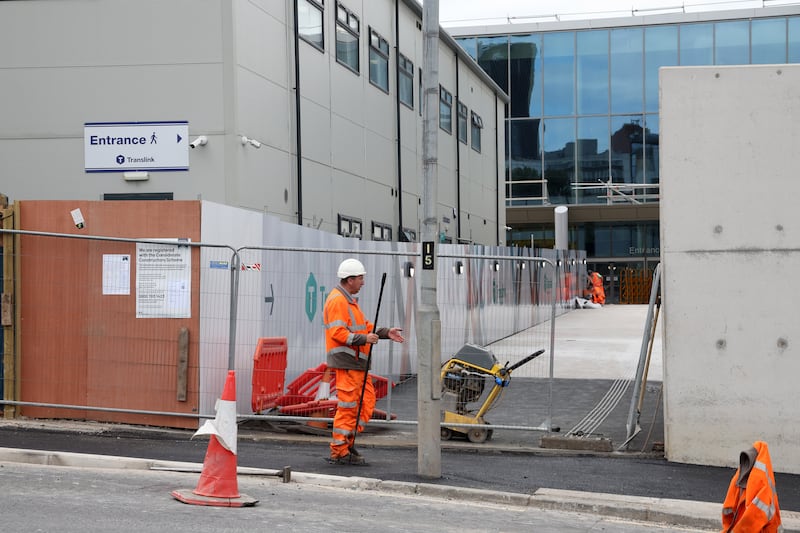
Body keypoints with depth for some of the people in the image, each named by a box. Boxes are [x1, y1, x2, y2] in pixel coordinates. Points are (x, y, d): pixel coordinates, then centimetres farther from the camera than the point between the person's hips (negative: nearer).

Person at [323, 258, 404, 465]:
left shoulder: (349, 300, 21)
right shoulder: (337, 300, -13)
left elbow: (364, 327, 22)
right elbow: (337, 333, -22)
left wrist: (386, 333, 11)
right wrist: (364, 339, -24)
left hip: (357, 362, 11)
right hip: (345, 361, -11)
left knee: (366, 401, 11)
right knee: (348, 406, -7)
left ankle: (347, 442, 16)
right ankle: (339, 452, -1)